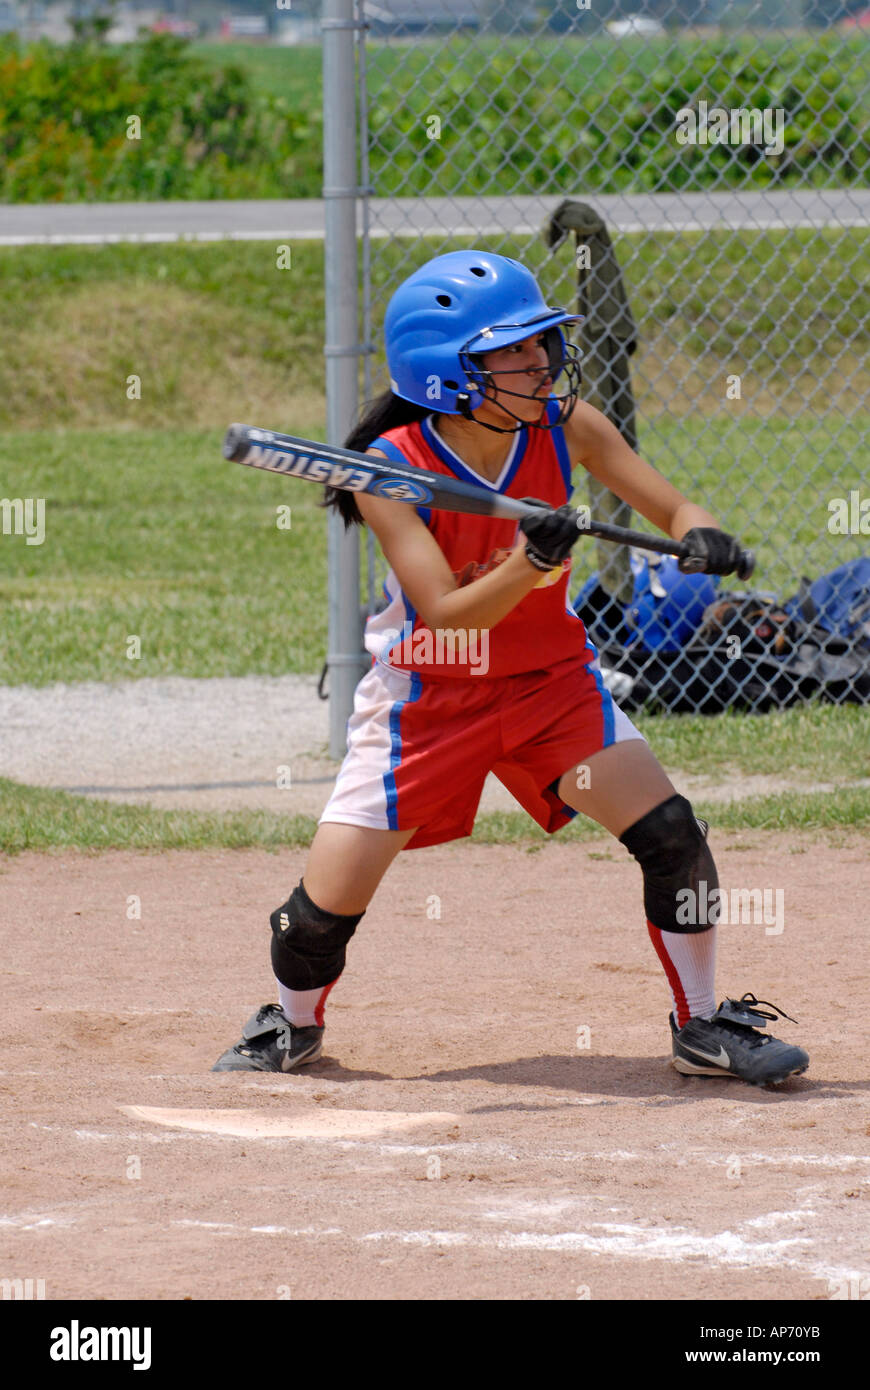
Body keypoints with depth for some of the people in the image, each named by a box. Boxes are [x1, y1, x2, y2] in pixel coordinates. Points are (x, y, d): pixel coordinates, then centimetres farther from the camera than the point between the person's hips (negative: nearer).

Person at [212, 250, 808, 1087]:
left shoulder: (566, 428, -14)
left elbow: (673, 508, -9)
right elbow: (448, 613, -29)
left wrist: (702, 540, -33)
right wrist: (532, 562, -45)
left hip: (551, 680, 3)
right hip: (426, 697, -3)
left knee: (670, 835, -14)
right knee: (327, 905, -6)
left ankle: (701, 1029, 7)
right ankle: (293, 1022, 28)